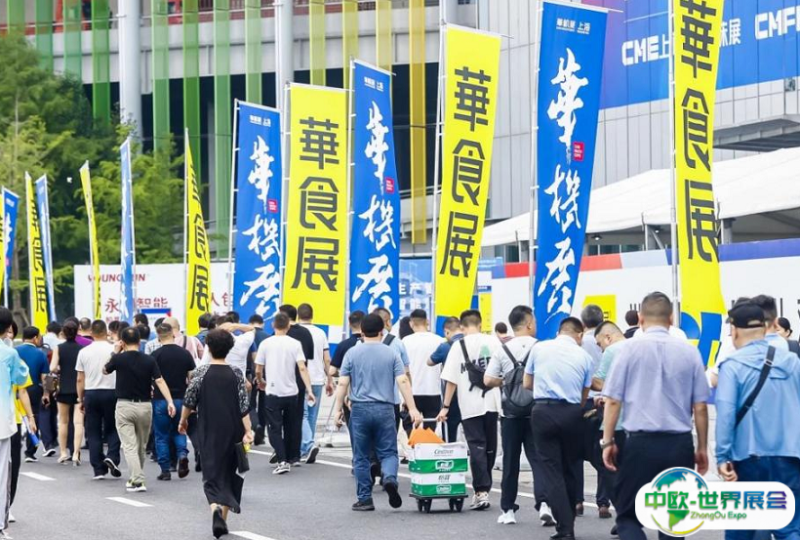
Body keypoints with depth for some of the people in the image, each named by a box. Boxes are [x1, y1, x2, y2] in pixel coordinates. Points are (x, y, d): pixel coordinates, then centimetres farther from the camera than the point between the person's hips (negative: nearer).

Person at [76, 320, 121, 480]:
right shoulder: (114, 350, -5)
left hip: (91, 393, 2)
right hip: (110, 392, -1)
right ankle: (112, 457, -10)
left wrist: (81, 399, 14)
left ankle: (98, 469, 6)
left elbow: (80, 379, 4)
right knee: (112, 429, 12)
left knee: (93, 432, 7)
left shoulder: (84, 352, 1)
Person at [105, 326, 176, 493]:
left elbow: (106, 371, 13)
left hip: (124, 406, -3)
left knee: (129, 446, -4)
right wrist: (170, 401, -16)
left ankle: (137, 480, -17)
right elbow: (159, 381, -12)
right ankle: (137, 478, 31)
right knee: (141, 446, 18)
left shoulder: (118, 358, -7)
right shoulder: (149, 360, -2)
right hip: (145, 406, 3)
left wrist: (114, 351, 17)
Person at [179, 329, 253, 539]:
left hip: (209, 433, -2)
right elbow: (244, 406, -7)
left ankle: (216, 509, -27)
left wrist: (183, 420, 15)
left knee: (211, 474, 0)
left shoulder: (201, 372, -6)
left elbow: (189, 401, -2)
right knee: (228, 474, 16)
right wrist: (248, 431, -8)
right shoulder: (236, 374, -2)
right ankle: (223, 519, 18)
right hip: (232, 432, 2)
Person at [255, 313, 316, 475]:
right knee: (289, 428, 17)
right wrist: (309, 390, -11)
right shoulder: (295, 344, -1)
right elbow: (302, 368, -10)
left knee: (275, 428, 1)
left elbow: (258, 371, 1)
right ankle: (288, 460, 23)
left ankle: (282, 461, -14)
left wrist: (260, 382, 22)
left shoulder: (266, 343, -3)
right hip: (291, 393, 2)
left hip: (273, 393, -2)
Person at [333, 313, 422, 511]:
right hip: (385, 409, 0)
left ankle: (364, 499, 8)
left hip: (360, 409, 0)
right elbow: (402, 381, -5)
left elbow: (343, 383, -1)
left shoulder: (352, 353, 2)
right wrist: (412, 409, -4)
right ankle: (390, 478, -23)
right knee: (388, 452, 7)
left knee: (361, 457, 8)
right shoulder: (391, 353, 2)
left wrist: (338, 408, 6)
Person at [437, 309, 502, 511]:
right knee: (490, 447, 14)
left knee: (477, 448, -1)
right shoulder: (493, 341, 4)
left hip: (470, 405, -3)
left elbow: (451, 380, -7)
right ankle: (485, 487, 20)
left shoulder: (460, 346, -4)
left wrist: (446, 407, -3)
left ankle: (481, 491, -9)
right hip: (492, 402, 3)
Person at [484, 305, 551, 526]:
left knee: (510, 461, 10)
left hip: (511, 412, 1)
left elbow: (489, 380, -4)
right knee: (538, 458, 1)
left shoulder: (503, 351, -1)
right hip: (536, 411, -1)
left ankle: (508, 510, 14)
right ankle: (543, 503, -17)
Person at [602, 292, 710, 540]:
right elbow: (700, 406, 6)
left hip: (641, 443, -3)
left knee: (628, 516, 6)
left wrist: (608, 441, 5)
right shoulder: (689, 351, 3)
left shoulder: (630, 348, -3)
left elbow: (613, 400, -4)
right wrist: (702, 448, 16)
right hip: (680, 445, 3)